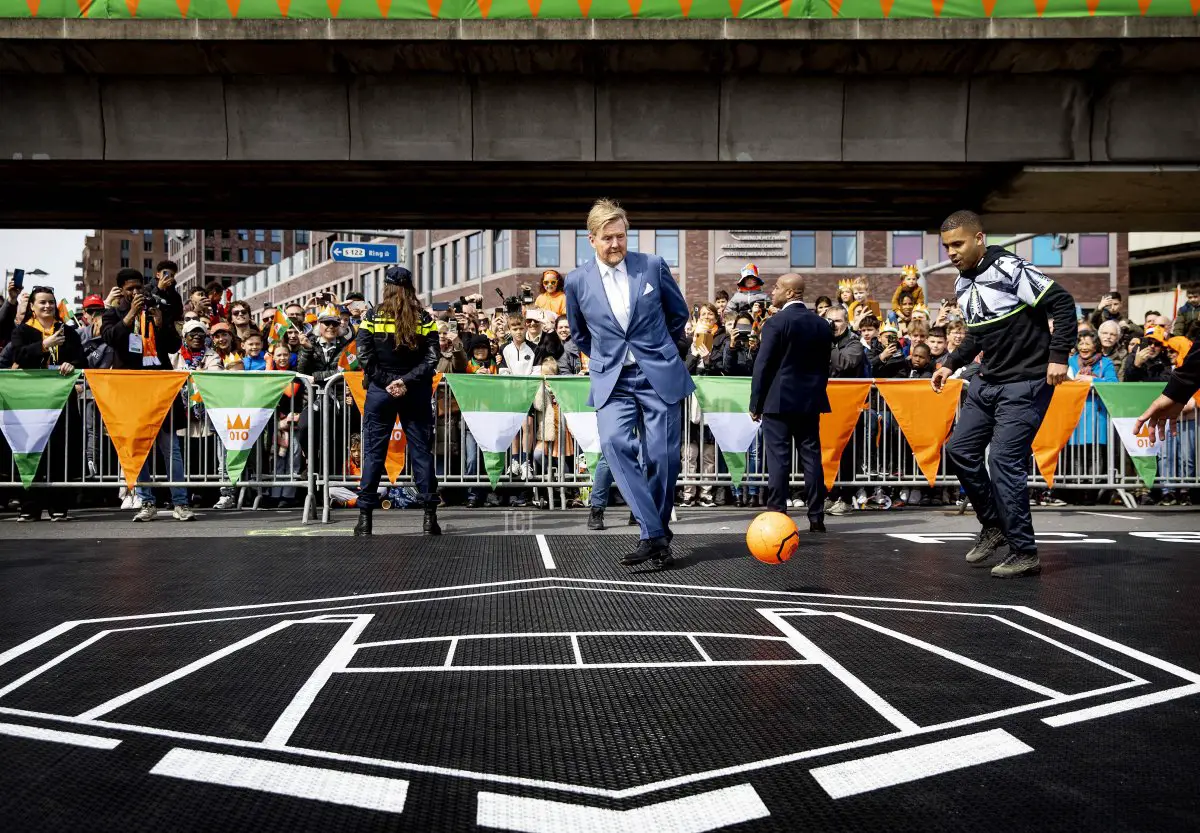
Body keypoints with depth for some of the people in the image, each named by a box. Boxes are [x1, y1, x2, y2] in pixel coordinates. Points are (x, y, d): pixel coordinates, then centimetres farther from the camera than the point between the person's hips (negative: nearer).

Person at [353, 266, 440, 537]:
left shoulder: (373, 317, -1)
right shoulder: (424, 319, 1)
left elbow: (364, 356, -8)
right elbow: (431, 358, -8)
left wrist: (386, 382, -7)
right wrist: (407, 380, -12)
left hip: (380, 391, 0)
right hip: (416, 393, 1)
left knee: (374, 452, 5)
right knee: (422, 452, 5)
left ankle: (365, 517, 6)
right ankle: (429, 517, 4)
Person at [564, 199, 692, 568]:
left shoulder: (653, 266, -1)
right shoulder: (577, 281, 1)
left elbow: (678, 314, 14)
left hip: (659, 376, 0)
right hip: (612, 382, 1)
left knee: (662, 459, -3)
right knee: (614, 444, -23)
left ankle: (658, 532, 17)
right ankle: (653, 534, -21)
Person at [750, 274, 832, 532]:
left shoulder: (775, 323, -10)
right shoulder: (822, 325, 8)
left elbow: (763, 365, -10)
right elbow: (825, 365, 12)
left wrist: (755, 404, -4)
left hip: (778, 401, -5)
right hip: (810, 401, 5)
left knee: (778, 460, -2)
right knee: (811, 457, 7)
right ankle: (816, 517, 9)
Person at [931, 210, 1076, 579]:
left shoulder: (1009, 269, -16)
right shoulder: (963, 284, 9)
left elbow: (1062, 303, -18)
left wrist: (1058, 356, -23)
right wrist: (951, 364, 10)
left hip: (1025, 384, -9)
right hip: (988, 382, 9)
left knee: (1004, 460, -12)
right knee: (959, 450, 8)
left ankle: (1025, 554, -1)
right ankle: (994, 525, 25)